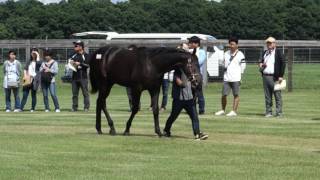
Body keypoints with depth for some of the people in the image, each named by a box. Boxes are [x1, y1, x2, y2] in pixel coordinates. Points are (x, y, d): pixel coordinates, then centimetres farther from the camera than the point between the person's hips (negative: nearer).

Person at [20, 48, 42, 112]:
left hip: (34, 80, -3)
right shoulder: (29, 62, 20)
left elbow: (38, 63, -19)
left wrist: (37, 55, -7)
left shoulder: (38, 61, 5)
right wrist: (25, 75, -4)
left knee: (33, 95, 1)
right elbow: (25, 69, 14)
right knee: (25, 94, -3)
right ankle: (21, 108, -6)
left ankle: (33, 108, 6)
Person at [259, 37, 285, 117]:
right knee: (267, 96, 7)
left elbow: (283, 64, -5)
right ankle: (268, 112, 11)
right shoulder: (265, 53, 20)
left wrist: (281, 76, -12)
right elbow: (261, 62, 31)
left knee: (277, 95, -6)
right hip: (265, 76, 6)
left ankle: (279, 113, -5)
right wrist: (261, 65, 5)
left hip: (274, 77, -6)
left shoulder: (278, 53, 0)